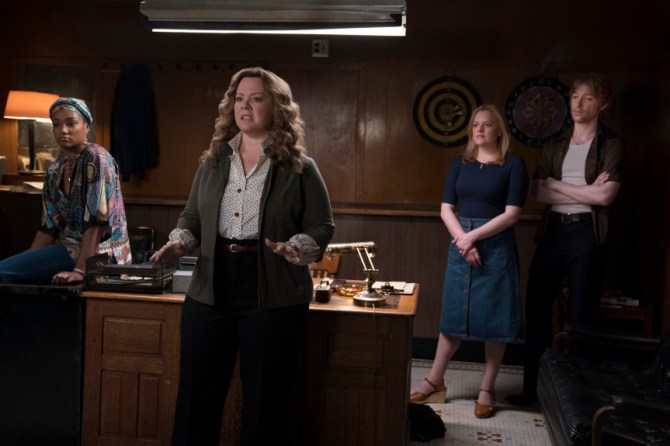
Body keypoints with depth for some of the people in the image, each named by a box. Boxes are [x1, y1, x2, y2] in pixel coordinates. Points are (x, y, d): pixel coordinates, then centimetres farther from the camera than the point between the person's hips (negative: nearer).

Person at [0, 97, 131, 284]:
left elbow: (96, 220, -20)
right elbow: (49, 226, 11)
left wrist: (80, 270, -25)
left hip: (100, 253, -8)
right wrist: (27, 261, 1)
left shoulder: (97, 159, -12)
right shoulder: (54, 170, 11)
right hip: (71, 246, 8)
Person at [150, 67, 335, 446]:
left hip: (273, 295, -3)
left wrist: (296, 249, -21)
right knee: (198, 392, 12)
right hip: (210, 290, 4)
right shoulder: (213, 160, 11)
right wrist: (180, 242, -5)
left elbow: (322, 227, -2)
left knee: (267, 398, 7)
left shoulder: (299, 167, -2)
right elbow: (192, 216, 15)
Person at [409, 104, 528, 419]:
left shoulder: (513, 164, -3)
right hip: (460, 243, 3)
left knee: (493, 316, 2)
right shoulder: (460, 163, 8)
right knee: (454, 313, 9)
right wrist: (462, 240, -11)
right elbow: (446, 208, 4)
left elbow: (511, 214, -10)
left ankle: (487, 389, 13)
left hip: (496, 246, -3)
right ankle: (434, 381, 18)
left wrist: (474, 235, -14)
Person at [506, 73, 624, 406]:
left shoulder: (610, 144, 1)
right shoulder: (555, 145, 13)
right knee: (537, 308, 4)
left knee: (582, 315, 2)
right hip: (552, 231, 4)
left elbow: (605, 196, -13)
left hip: (586, 232, -4)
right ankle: (532, 386, 16)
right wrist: (584, 192, -8)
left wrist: (558, 184, -5)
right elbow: (537, 192, 1)